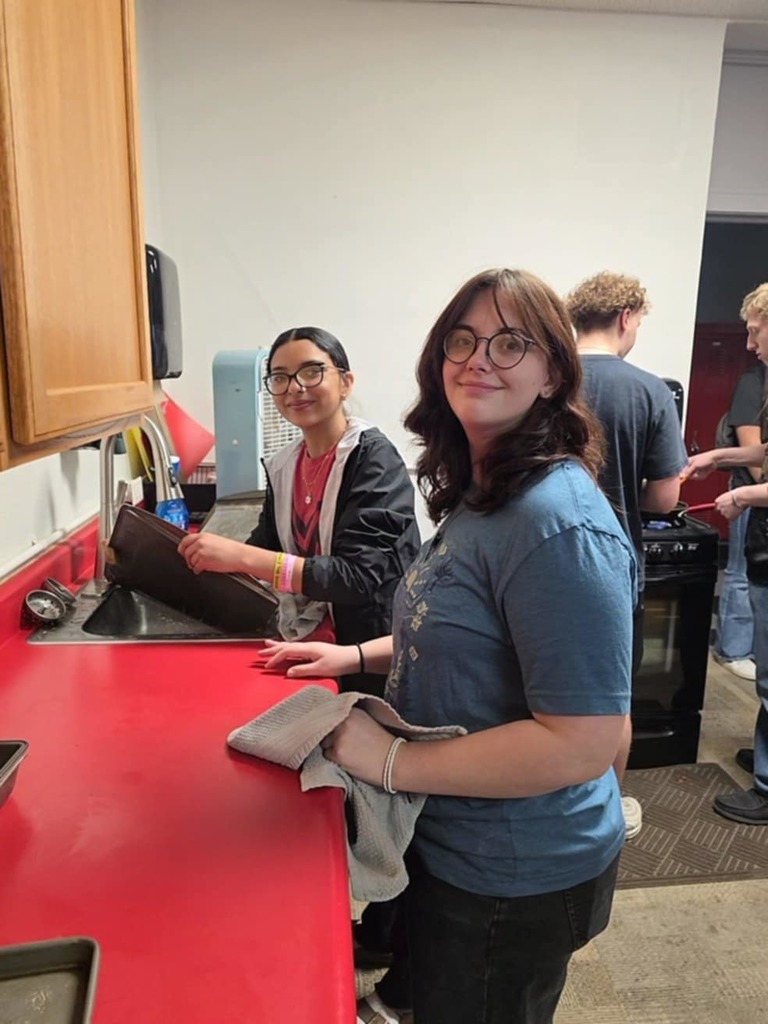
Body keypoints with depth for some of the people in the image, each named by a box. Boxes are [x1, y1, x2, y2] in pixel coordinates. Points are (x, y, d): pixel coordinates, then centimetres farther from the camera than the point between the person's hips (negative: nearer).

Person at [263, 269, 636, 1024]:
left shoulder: (558, 523, -29)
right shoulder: (478, 494, 1)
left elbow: (584, 743, -30)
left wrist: (391, 761, -25)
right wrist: (356, 655, 4)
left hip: (512, 877, -8)